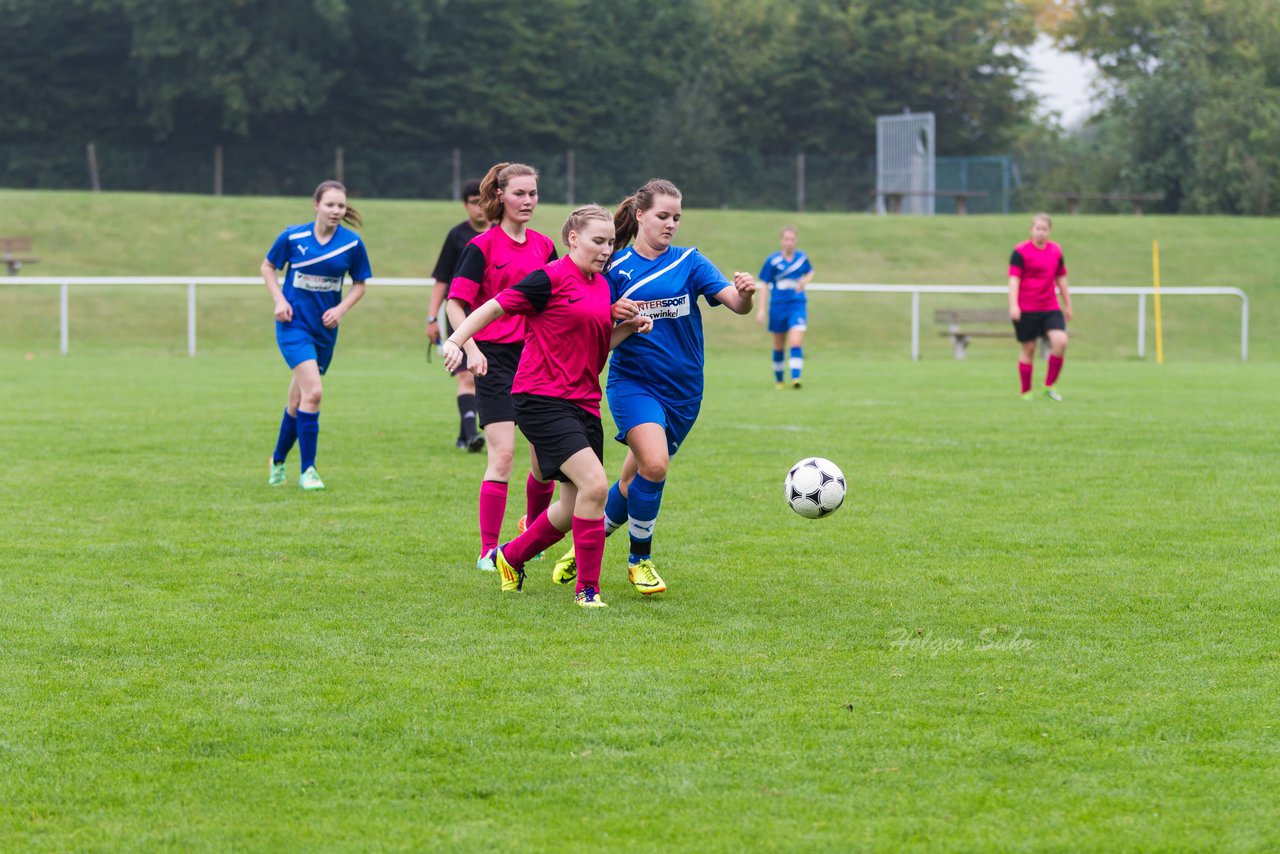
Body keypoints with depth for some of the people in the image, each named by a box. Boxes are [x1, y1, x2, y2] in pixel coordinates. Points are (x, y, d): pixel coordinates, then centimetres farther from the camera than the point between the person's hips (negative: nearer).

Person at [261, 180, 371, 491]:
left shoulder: (352, 243, -3)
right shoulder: (293, 237, -8)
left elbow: (359, 284, 9)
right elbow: (268, 267, 7)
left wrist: (341, 309, -8)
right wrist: (279, 300, -7)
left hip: (325, 328, 3)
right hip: (294, 324, -3)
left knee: (298, 400, 13)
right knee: (313, 392, -19)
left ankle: (278, 460, 35)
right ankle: (307, 470, -11)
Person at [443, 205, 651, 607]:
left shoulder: (602, 286, 14)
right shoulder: (552, 278, -10)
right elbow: (494, 307, -8)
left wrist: (628, 328, 8)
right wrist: (456, 341, -20)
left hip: (583, 404, 9)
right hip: (541, 399, -9)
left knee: (575, 506, 9)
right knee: (594, 484, -21)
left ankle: (511, 556, 35)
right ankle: (587, 587, -10)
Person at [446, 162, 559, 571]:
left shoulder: (543, 246, 10)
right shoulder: (483, 246, -6)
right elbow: (455, 302, -9)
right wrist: (471, 348, -21)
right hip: (496, 357, -5)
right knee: (503, 454, -12)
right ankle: (488, 551, -6)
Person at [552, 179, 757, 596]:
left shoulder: (689, 262, 1)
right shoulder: (615, 268, -1)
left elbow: (736, 304, -10)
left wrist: (745, 292, -33)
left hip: (682, 390, 3)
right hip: (632, 382, -3)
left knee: (637, 479, 9)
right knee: (654, 464, -23)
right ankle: (640, 560, -5)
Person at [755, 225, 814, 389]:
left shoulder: (802, 257, 0)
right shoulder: (773, 261, -7)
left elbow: (810, 272, 21)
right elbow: (765, 285, -1)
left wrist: (805, 281, -3)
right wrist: (761, 309, -4)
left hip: (798, 305, 0)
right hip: (777, 306, 0)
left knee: (796, 342, -17)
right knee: (778, 346, 10)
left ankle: (795, 377, -22)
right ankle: (778, 380, 26)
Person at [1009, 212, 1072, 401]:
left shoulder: (1056, 251, 10)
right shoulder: (1021, 251, -5)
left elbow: (1061, 279, 20)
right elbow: (1014, 279, -10)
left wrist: (1067, 305, 23)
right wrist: (1013, 305, -21)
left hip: (1050, 308, 4)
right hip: (1026, 310, -4)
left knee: (1061, 341, -15)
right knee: (1028, 349, 2)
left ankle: (1049, 386, -2)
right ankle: (1026, 392, 16)